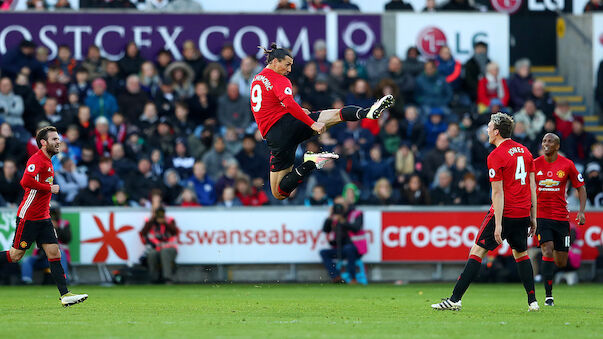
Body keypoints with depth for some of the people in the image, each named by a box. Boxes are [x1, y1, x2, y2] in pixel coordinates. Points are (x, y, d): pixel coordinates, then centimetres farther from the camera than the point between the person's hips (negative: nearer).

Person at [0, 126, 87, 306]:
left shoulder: (47, 161, 15)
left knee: (54, 253, -2)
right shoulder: (37, 160, -15)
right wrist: (49, 188, -20)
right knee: (15, 255, -1)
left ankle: (65, 294, -8)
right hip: (28, 217, -8)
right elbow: (26, 181, -30)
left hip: (43, 217, 8)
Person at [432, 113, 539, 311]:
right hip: (523, 213, 6)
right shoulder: (524, 151, 10)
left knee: (477, 251, -3)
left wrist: (498, 223, -15)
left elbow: (498, 192, -15)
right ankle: (532, 301, 14)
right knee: (521, 254, 20)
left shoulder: (495, 156, -11)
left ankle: (455, 299, -6)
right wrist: (533, 217, 16)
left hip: (504, 213, -6)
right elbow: (532, 186, 12)